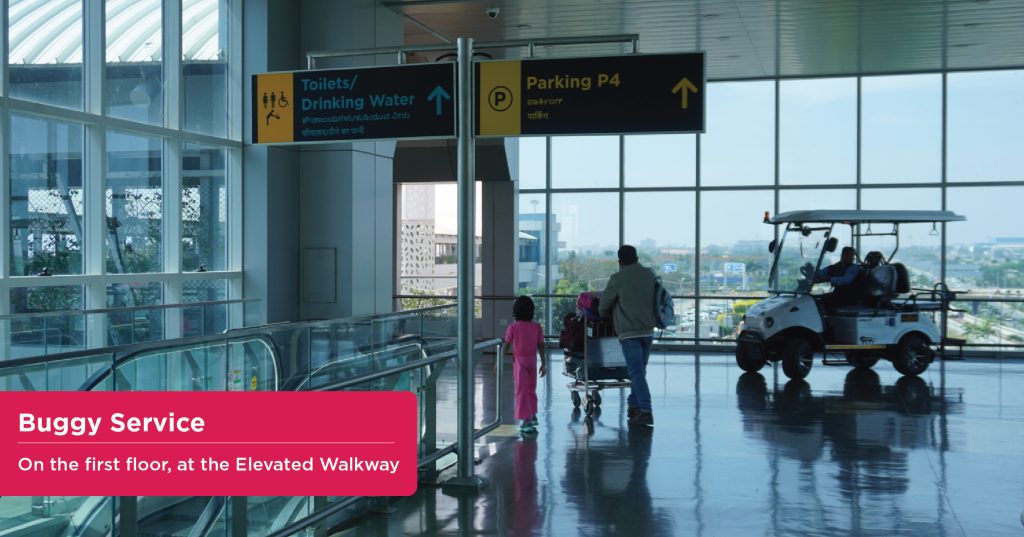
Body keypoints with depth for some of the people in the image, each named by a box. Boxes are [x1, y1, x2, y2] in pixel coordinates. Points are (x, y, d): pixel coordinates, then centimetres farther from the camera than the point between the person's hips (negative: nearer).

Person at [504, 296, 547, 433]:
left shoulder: (513, 327, -10)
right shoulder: (537, 327, -3)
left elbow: (506, 345, -8)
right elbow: (541, 346, -2)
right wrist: (543, 364, 5)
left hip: (519, 360, -4)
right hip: (532, 360, 4)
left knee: (521, 390, -1)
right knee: (531, 389, 21)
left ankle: (526, 420, -6)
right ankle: (532, 415, 33)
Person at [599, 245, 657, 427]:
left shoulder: (617, 278, -6)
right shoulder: (649, 274, 9)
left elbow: (604, 305, 1)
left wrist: (605, 316, 22)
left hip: (629, 332, -6)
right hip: (648, 330, 6)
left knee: (636, 373, -10)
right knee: (640, 371, 17)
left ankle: (646, 411, -19)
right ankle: (634, 406, 24)